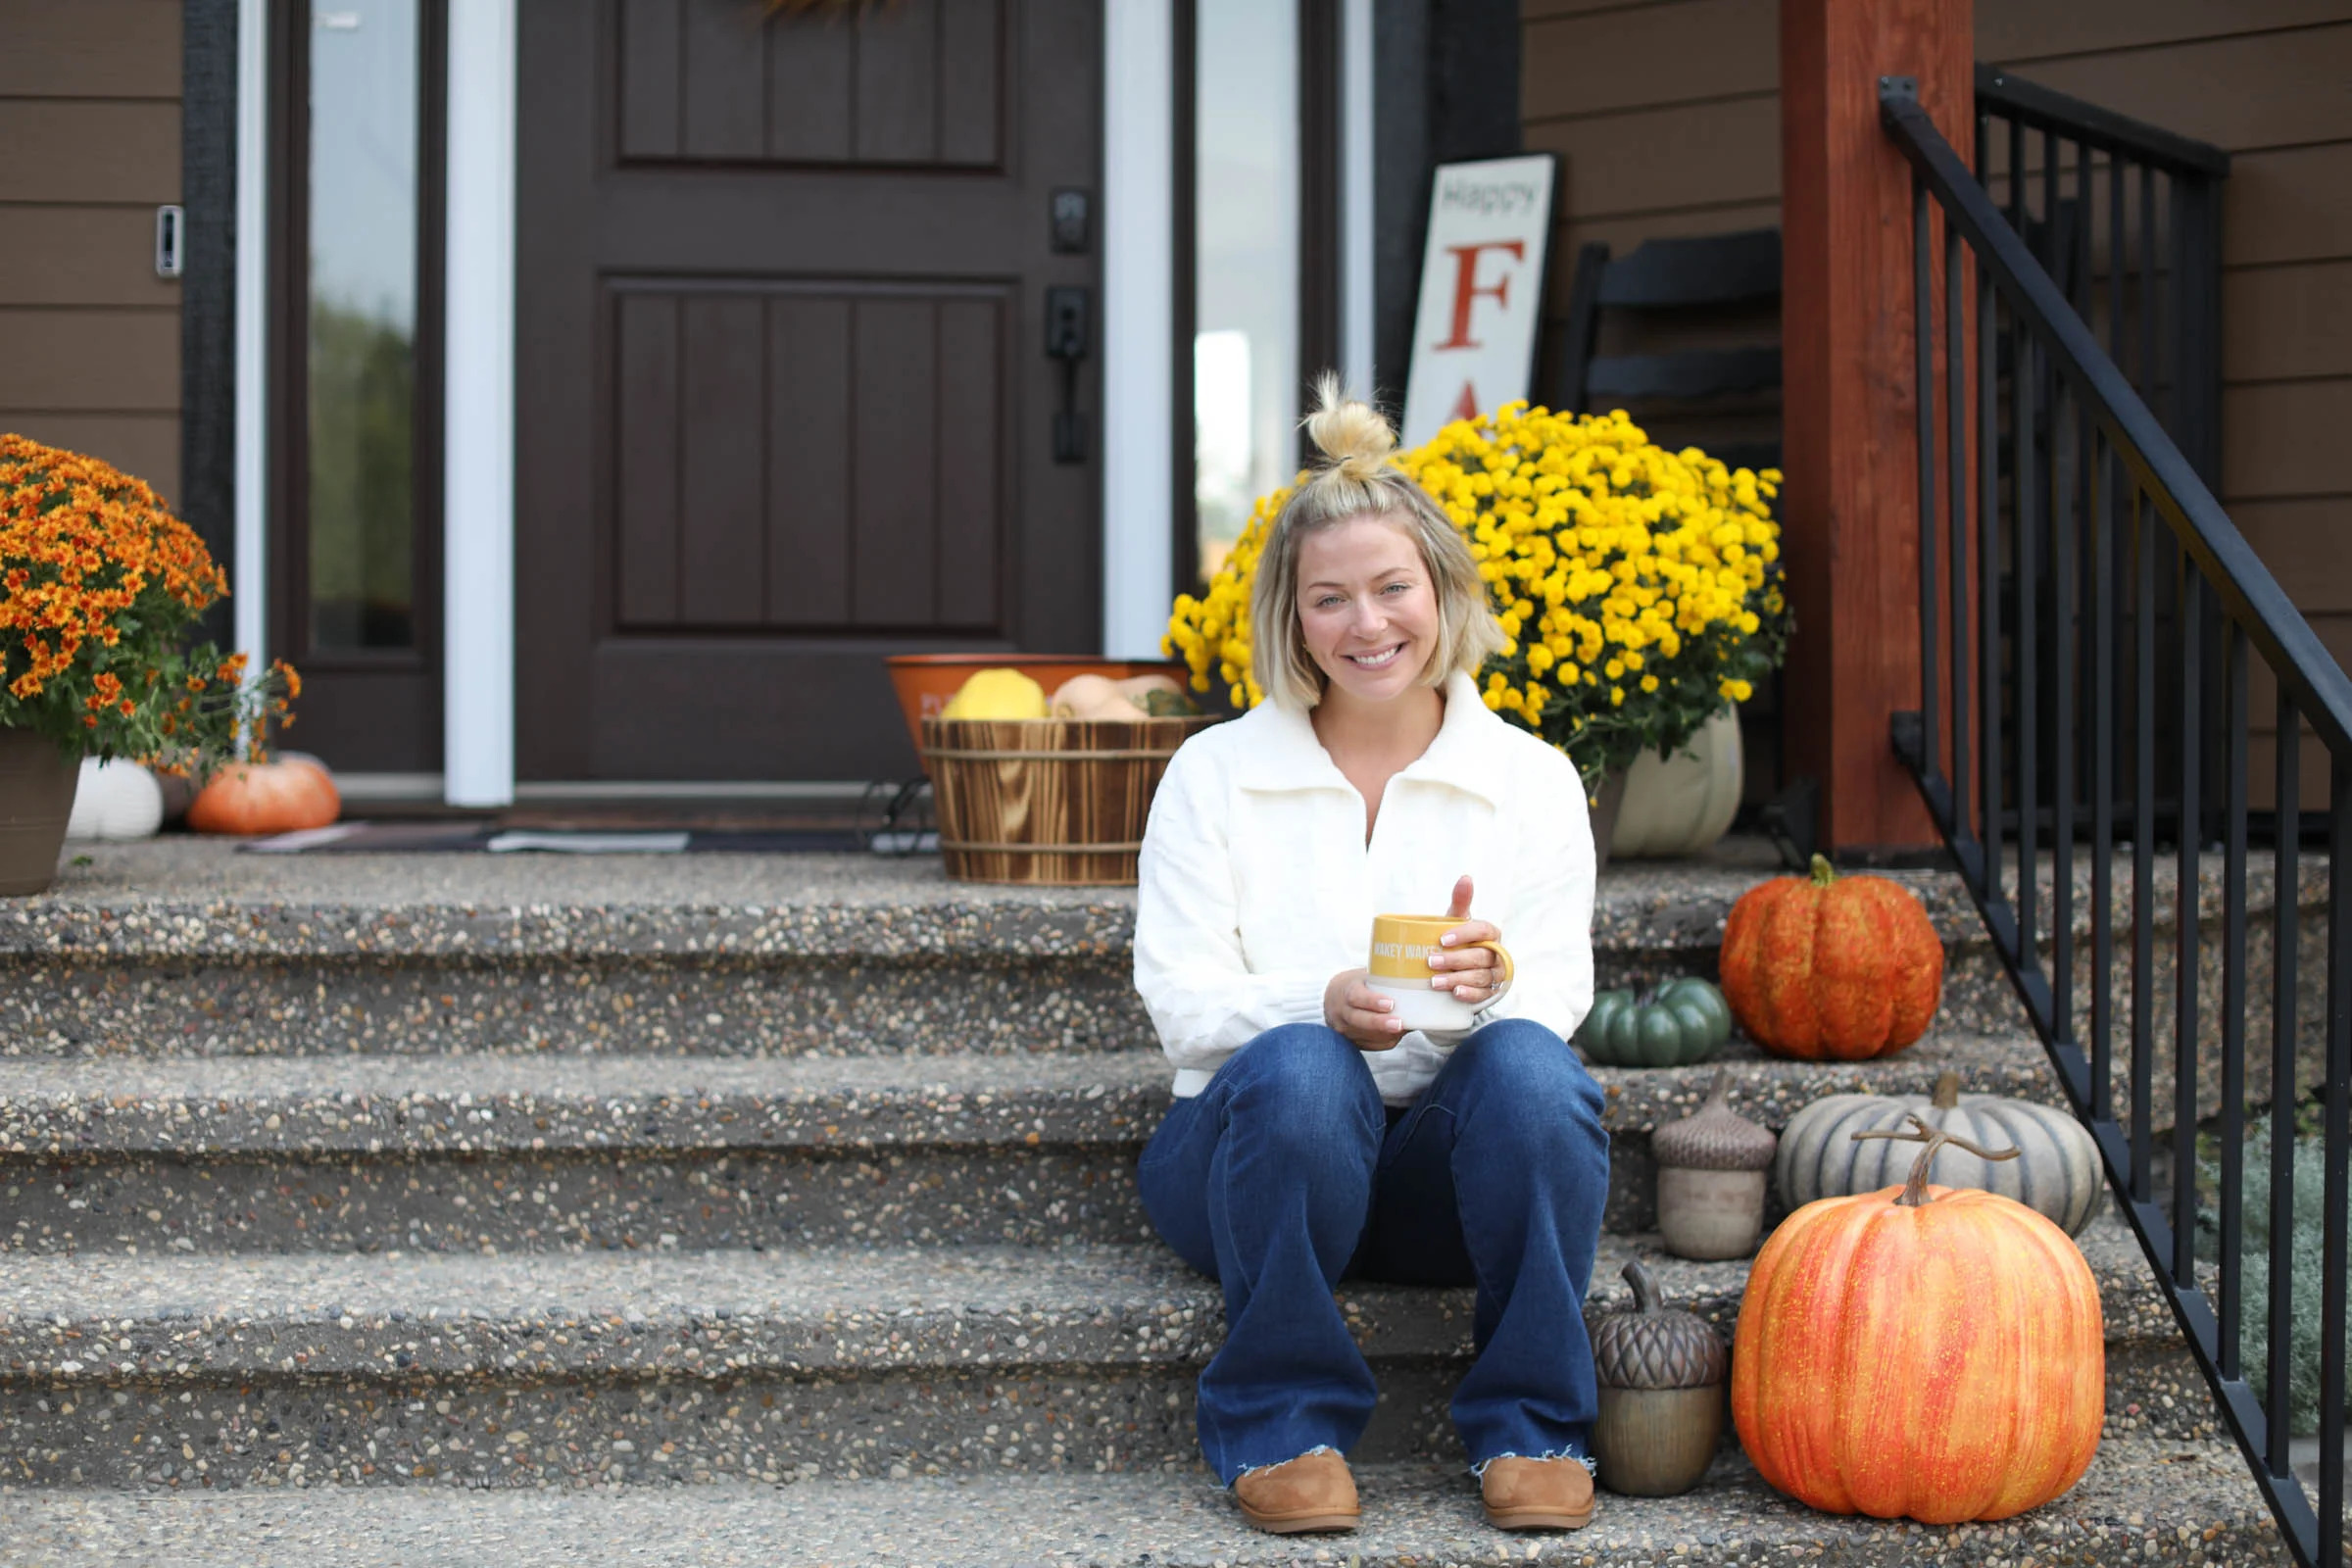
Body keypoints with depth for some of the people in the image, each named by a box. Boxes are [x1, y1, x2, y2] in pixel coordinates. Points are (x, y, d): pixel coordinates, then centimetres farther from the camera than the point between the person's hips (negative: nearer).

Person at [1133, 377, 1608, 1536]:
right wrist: (1325, 1003, -25)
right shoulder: (1214, 773, 5)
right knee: (1298, 1067, -35)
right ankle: (1286, 1427, -18)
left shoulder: (1531, 778, 8)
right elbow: (1179, 1000, -3)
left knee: (1528, 1065, -32)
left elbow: (1561, 994, -2)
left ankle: (1529, 1428, -15)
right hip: (1258, 1155, -1)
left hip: (1453, 1161, 1)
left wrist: (1491, 983, -28)